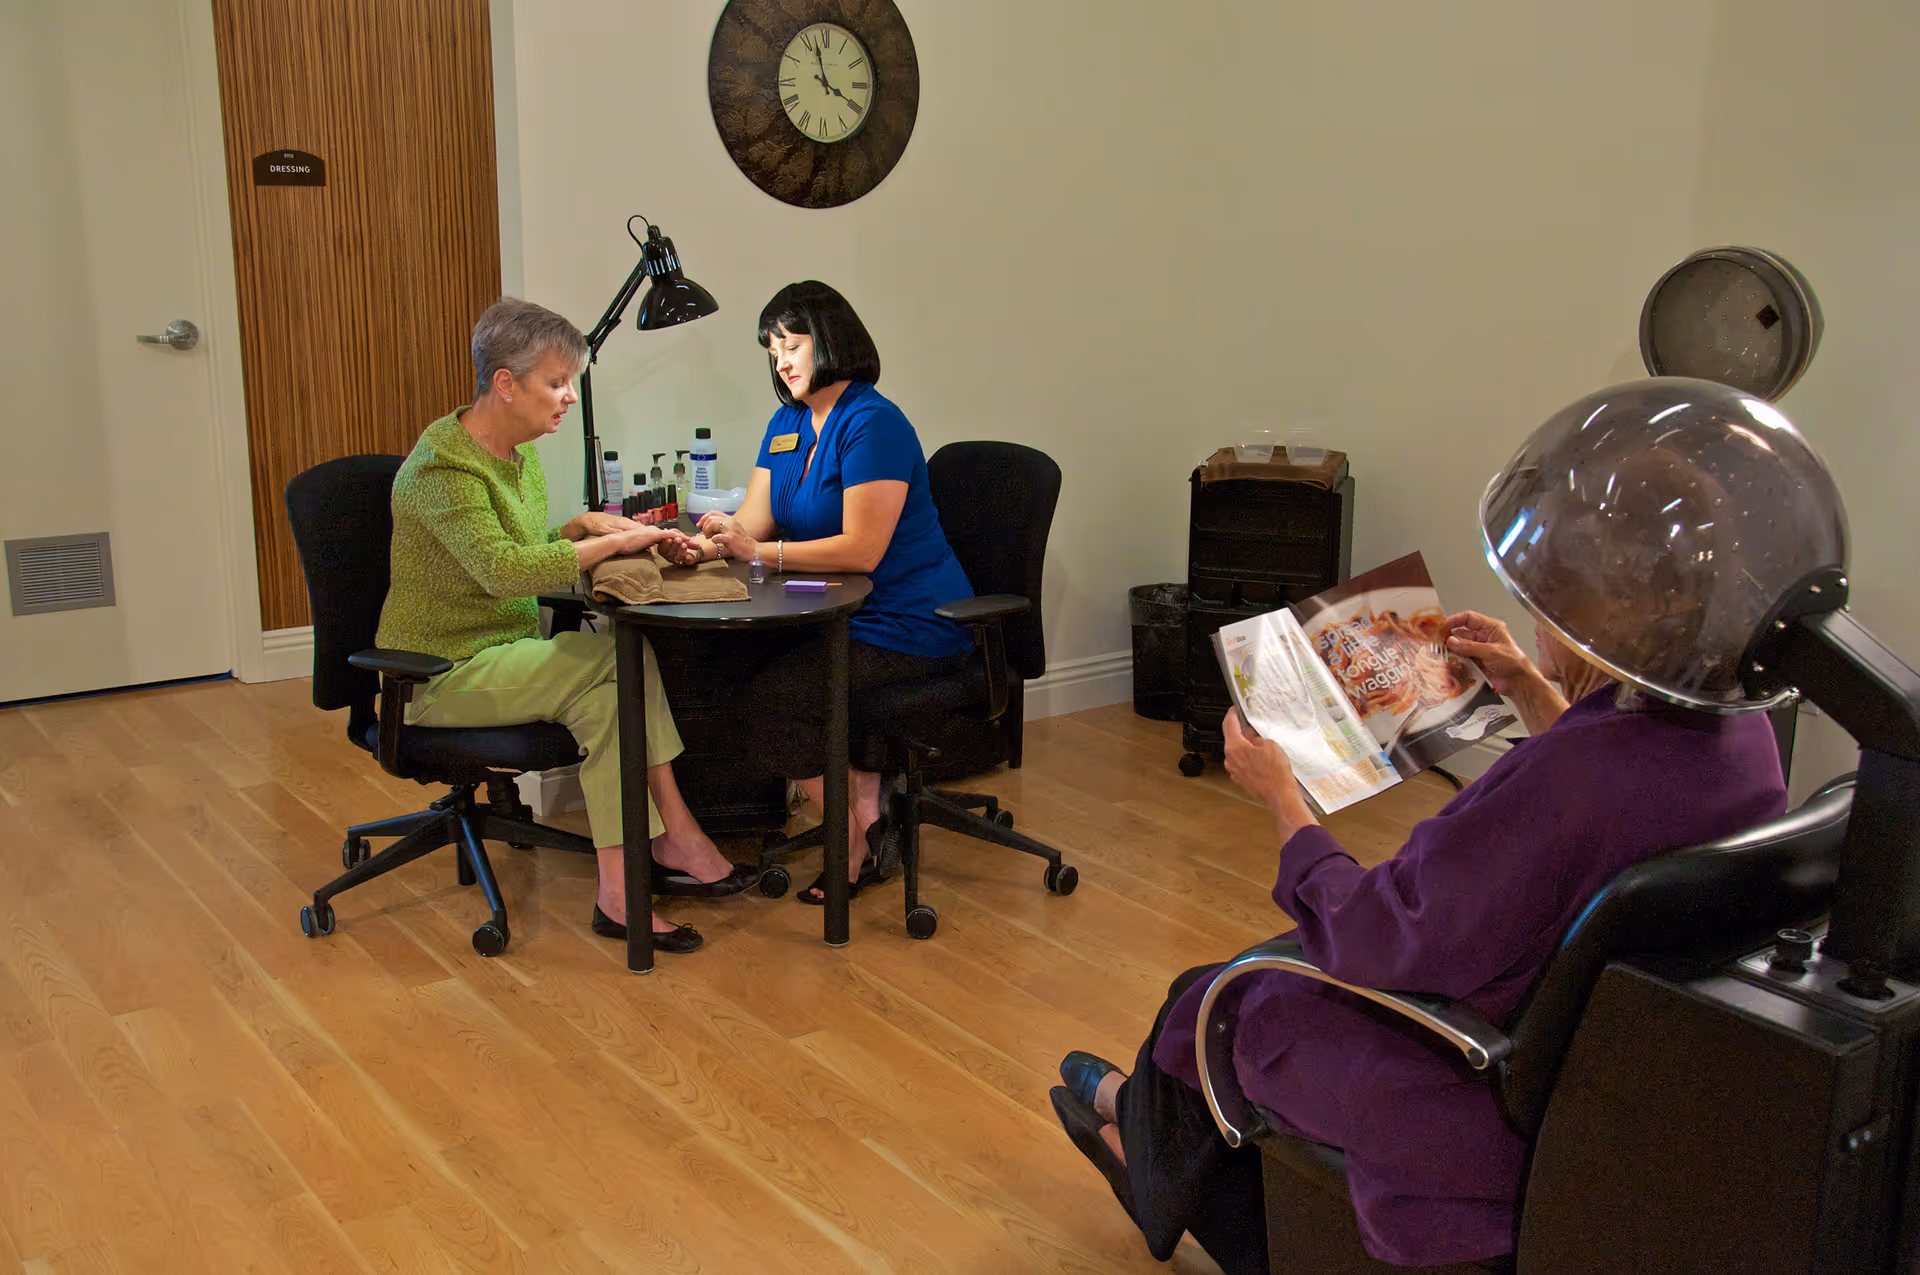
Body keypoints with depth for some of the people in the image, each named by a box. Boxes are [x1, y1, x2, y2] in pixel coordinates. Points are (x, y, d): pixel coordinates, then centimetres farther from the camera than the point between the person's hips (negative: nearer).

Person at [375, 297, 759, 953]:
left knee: (605, 695, -20)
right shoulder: (443, 466, -18)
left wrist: (581, 527, -2)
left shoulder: (519, 454, 10)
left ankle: (620, 889, -19)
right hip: (443, 675, -8)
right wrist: (611, 543, -26)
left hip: (503, 655, 8)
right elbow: (503, 569, -31)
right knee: (623, 656, -23)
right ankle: (678, 841, -15)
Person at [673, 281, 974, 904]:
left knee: (764, 701, -20)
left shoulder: (872, 424, -15)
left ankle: (855, 848, -1)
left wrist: (759, 551, -25)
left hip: (909, 628, -9)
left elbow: (861, 549, -22)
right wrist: (714, 541, -17)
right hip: (840, 617, 9)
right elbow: (753, 521, 6)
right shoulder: (787, 423, 13)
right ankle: (865, 804, -6)